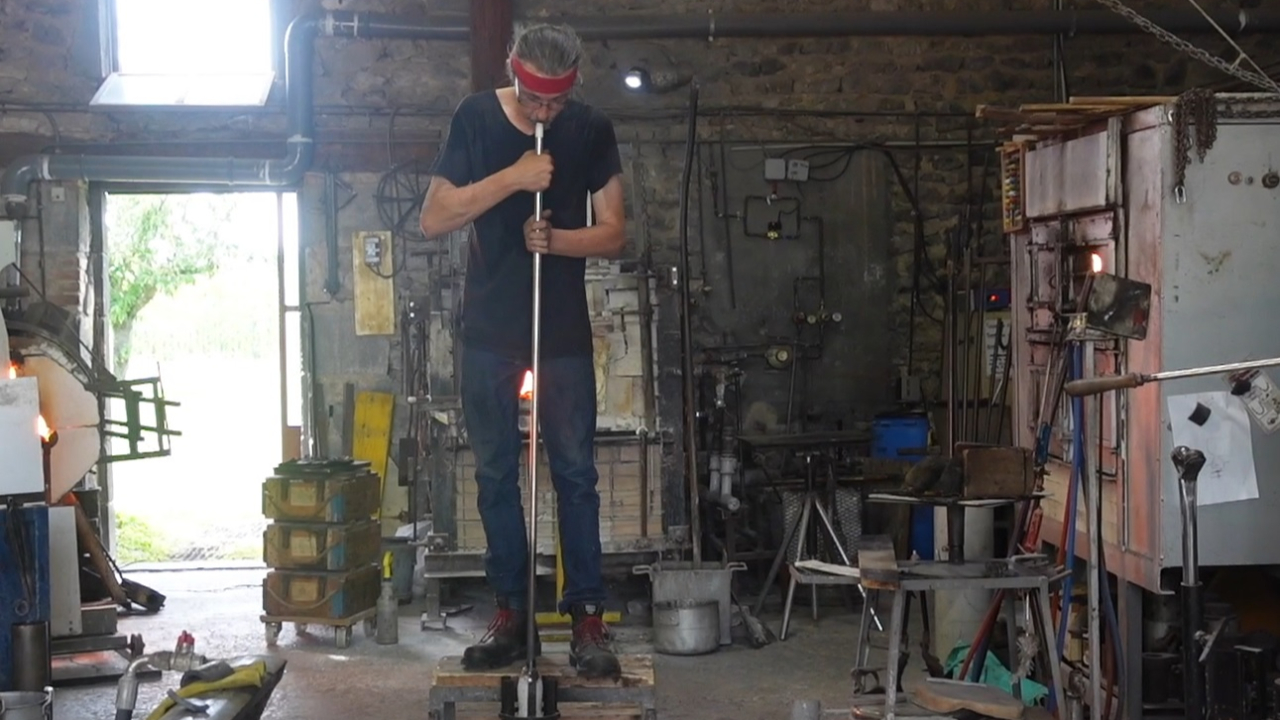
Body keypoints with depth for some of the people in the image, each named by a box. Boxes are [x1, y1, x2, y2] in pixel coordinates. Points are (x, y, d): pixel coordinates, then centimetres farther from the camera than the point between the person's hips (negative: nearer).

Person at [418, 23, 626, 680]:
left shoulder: (592, 131, -2)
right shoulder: (476, 119, -4)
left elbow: (613, 233, 0)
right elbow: (433, 219, -9)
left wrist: (555, 239, -19)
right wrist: (511, 179, -20)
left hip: (564, 332, 0)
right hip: (489, 331, 1)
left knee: (575, 474, 0)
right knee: (495, 475, 5)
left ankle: (587, 619, 4)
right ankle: (510, 615, 14)